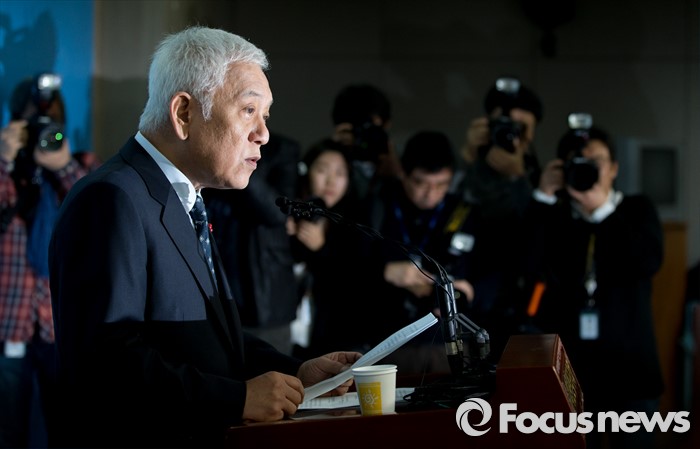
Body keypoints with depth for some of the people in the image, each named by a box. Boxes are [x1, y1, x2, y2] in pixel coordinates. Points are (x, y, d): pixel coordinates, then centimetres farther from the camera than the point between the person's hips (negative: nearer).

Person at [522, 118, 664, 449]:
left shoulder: (637, 210, 9)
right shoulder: (554, 217, 7)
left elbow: (647, 263, -9)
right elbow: (531, 267, -11)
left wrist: (602, 210, -13)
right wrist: (543, 198, -9)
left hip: (628, 364, 0)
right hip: (570, 364, 0)